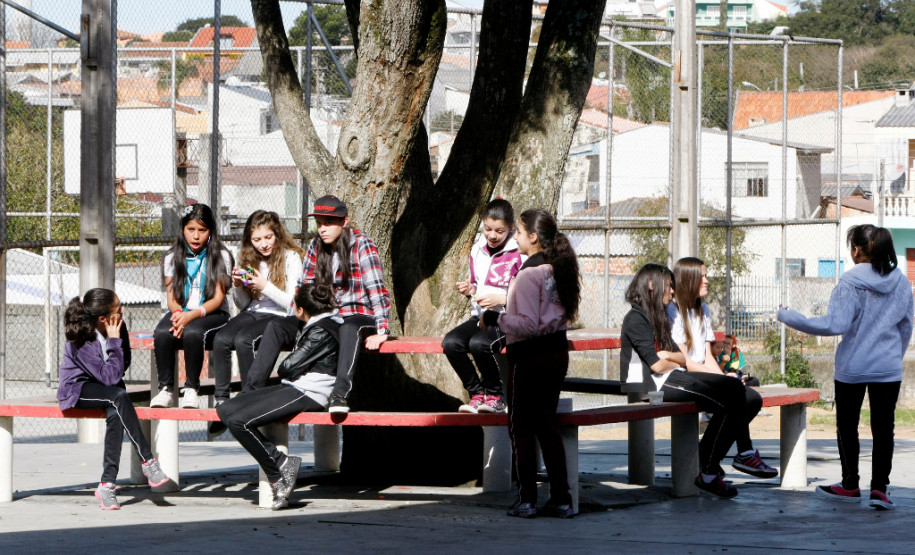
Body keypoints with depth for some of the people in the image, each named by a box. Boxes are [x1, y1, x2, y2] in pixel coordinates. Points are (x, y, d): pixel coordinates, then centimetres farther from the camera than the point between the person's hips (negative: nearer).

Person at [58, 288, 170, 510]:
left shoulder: (119, 326, -4)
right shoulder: (80, 341, -23)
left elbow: (123, 365, 13)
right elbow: (110, 377, -26)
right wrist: (114, 341, -24)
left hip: (104, 386, 5)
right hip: (78, 390, -5)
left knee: (116, 414, -31)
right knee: (119, 397, -35)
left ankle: (107, 484, -32)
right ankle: (148, 462, -33)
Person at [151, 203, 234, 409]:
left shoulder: (220, 257, 2)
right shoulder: (172, 257, 11)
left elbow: (218, 299, -5)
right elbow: (172, 297, 6)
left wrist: (192, 315, -22)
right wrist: (178, 314, -18)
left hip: (212, 315, -3)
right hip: (180, 313, 3)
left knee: (192, 332, -37)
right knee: (162, 334, -32)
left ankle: (191, 388, -23)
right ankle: (166, 389, -22)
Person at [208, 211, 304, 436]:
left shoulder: (291, 257, -2)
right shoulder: (248, 258, 13)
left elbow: (293, 303, -7)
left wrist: (265, 286, -17)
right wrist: (237, 286, -2)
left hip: (277, 316, -5)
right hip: (252, 314, 5)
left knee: (242, 340, -33)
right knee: (221, 340, -25)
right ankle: (221, 399, -22)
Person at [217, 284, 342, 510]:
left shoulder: (322, 331, -14)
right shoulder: (315, 326, 16)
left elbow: (289, 366, -14)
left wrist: (283, 369, 6)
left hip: (307, 393, -11)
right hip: (293, 387, 11)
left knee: (238, 421, -22)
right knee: (226, 410, 0)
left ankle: (277, 473, -9)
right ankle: (282, 463, -8)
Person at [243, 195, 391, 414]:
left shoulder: (361, 245, -10)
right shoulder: (316, 246, 7)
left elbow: (376, 288, -17)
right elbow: (304, 287, 13)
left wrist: (382, 331, -24)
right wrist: (294, 319, 1)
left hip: (358, 316, -6)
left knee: (350, 329, -42)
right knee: (276, 326, -15)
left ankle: (340, 394, -54)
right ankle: (251, 391, -19)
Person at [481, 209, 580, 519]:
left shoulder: (528, 274, -17)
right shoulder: (559, 269, 7)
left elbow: (528, 324, -21)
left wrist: (496, 319, -7)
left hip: (529, 356, -8)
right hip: (557, 351, 8)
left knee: (521, 426, 2)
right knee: (547, 424, 13)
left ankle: (527, 499, 3)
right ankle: (561, 499, 10)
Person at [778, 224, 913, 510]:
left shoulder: (850, 283, -14)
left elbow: (835, 324, -21)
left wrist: (788, 317, -15)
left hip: (852, 367, -3)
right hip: (888, 369, 3)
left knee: (847, 425, 12)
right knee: (883, 427, 3)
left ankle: (850, 485, 22)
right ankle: (879, 487, -7)